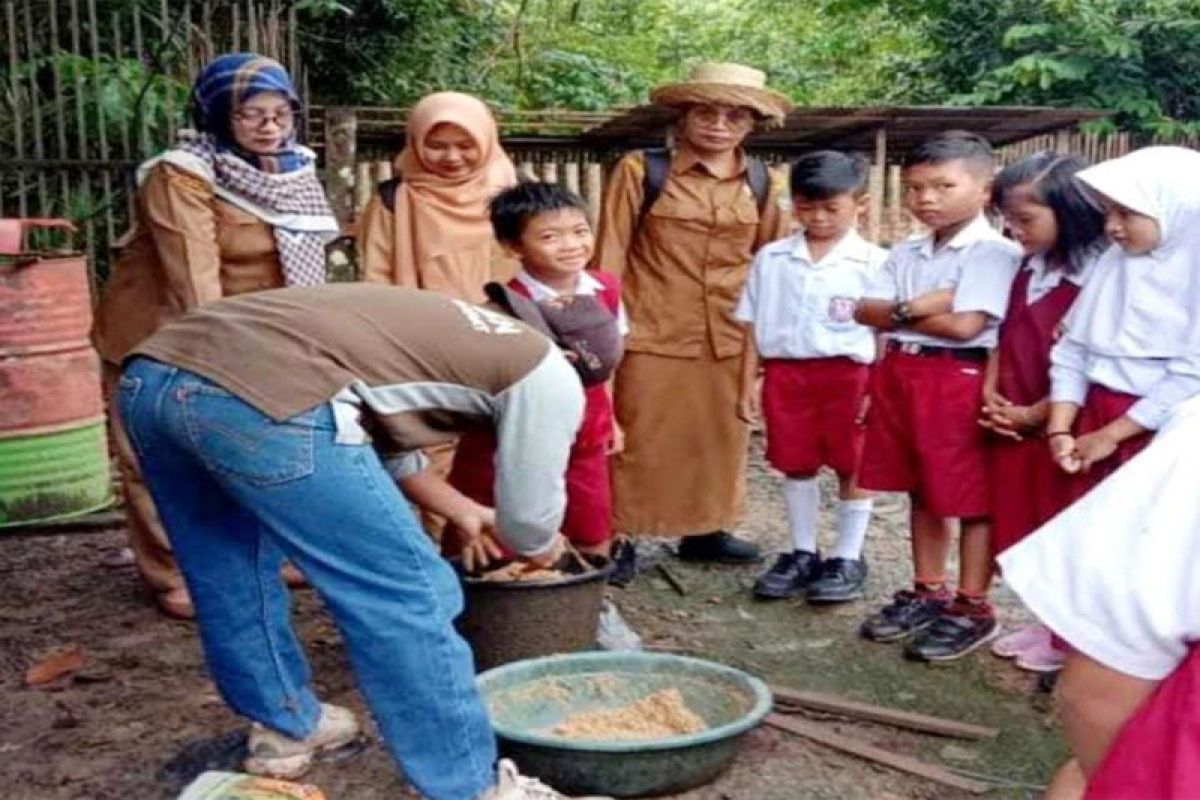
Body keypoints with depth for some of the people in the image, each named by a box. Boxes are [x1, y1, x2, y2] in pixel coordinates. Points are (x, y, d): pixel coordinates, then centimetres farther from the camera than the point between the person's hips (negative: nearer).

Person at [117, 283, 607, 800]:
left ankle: (287, 727, 47)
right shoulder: (547, 371, 11)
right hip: (262, 400, -10)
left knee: (230, 584, 27)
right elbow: (529, 525, 17)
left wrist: (462, 511, 60)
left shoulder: (445, 327, 34)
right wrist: (541, 549, 40)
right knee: (405, 599, 4)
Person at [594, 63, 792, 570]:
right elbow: (611, 254, -3)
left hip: (730, 338, 4)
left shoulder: (759, 182, 7)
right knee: (640, 442, 1)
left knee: (722, 439, 13)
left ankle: (707, 530, 30)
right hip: (654, 335, -4)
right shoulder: (642, 170, -5)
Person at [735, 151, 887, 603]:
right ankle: (802, 553, 27)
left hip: (848, 374, -3)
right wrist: (747, 387, 4)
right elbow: (755, 327, 7)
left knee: (853, 468, 7)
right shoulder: (772, 259, 5)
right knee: (796, 466, 12)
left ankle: (848, 558, 21)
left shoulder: (873, 263, -4)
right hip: (785, 373, 3)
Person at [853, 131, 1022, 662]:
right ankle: (928, 592, 30)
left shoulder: (995, 252, -11)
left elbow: (964, 325, -21)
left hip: (960, 381, -7)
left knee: (970, 498, 3)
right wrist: (915, 307, -15)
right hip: (901, 375, 8)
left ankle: (972, 608, 14)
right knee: (922, 492, 17)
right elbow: (865, 310, 4)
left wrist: (899, 315, -7)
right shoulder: (907, 252, 12)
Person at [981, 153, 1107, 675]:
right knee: (1028, 527, 16)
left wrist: (1035, 414, -15)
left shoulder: (1097, 275, -17)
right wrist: (991, 395, -1)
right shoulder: (1029, 269, 8)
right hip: (1012, 424, 7)